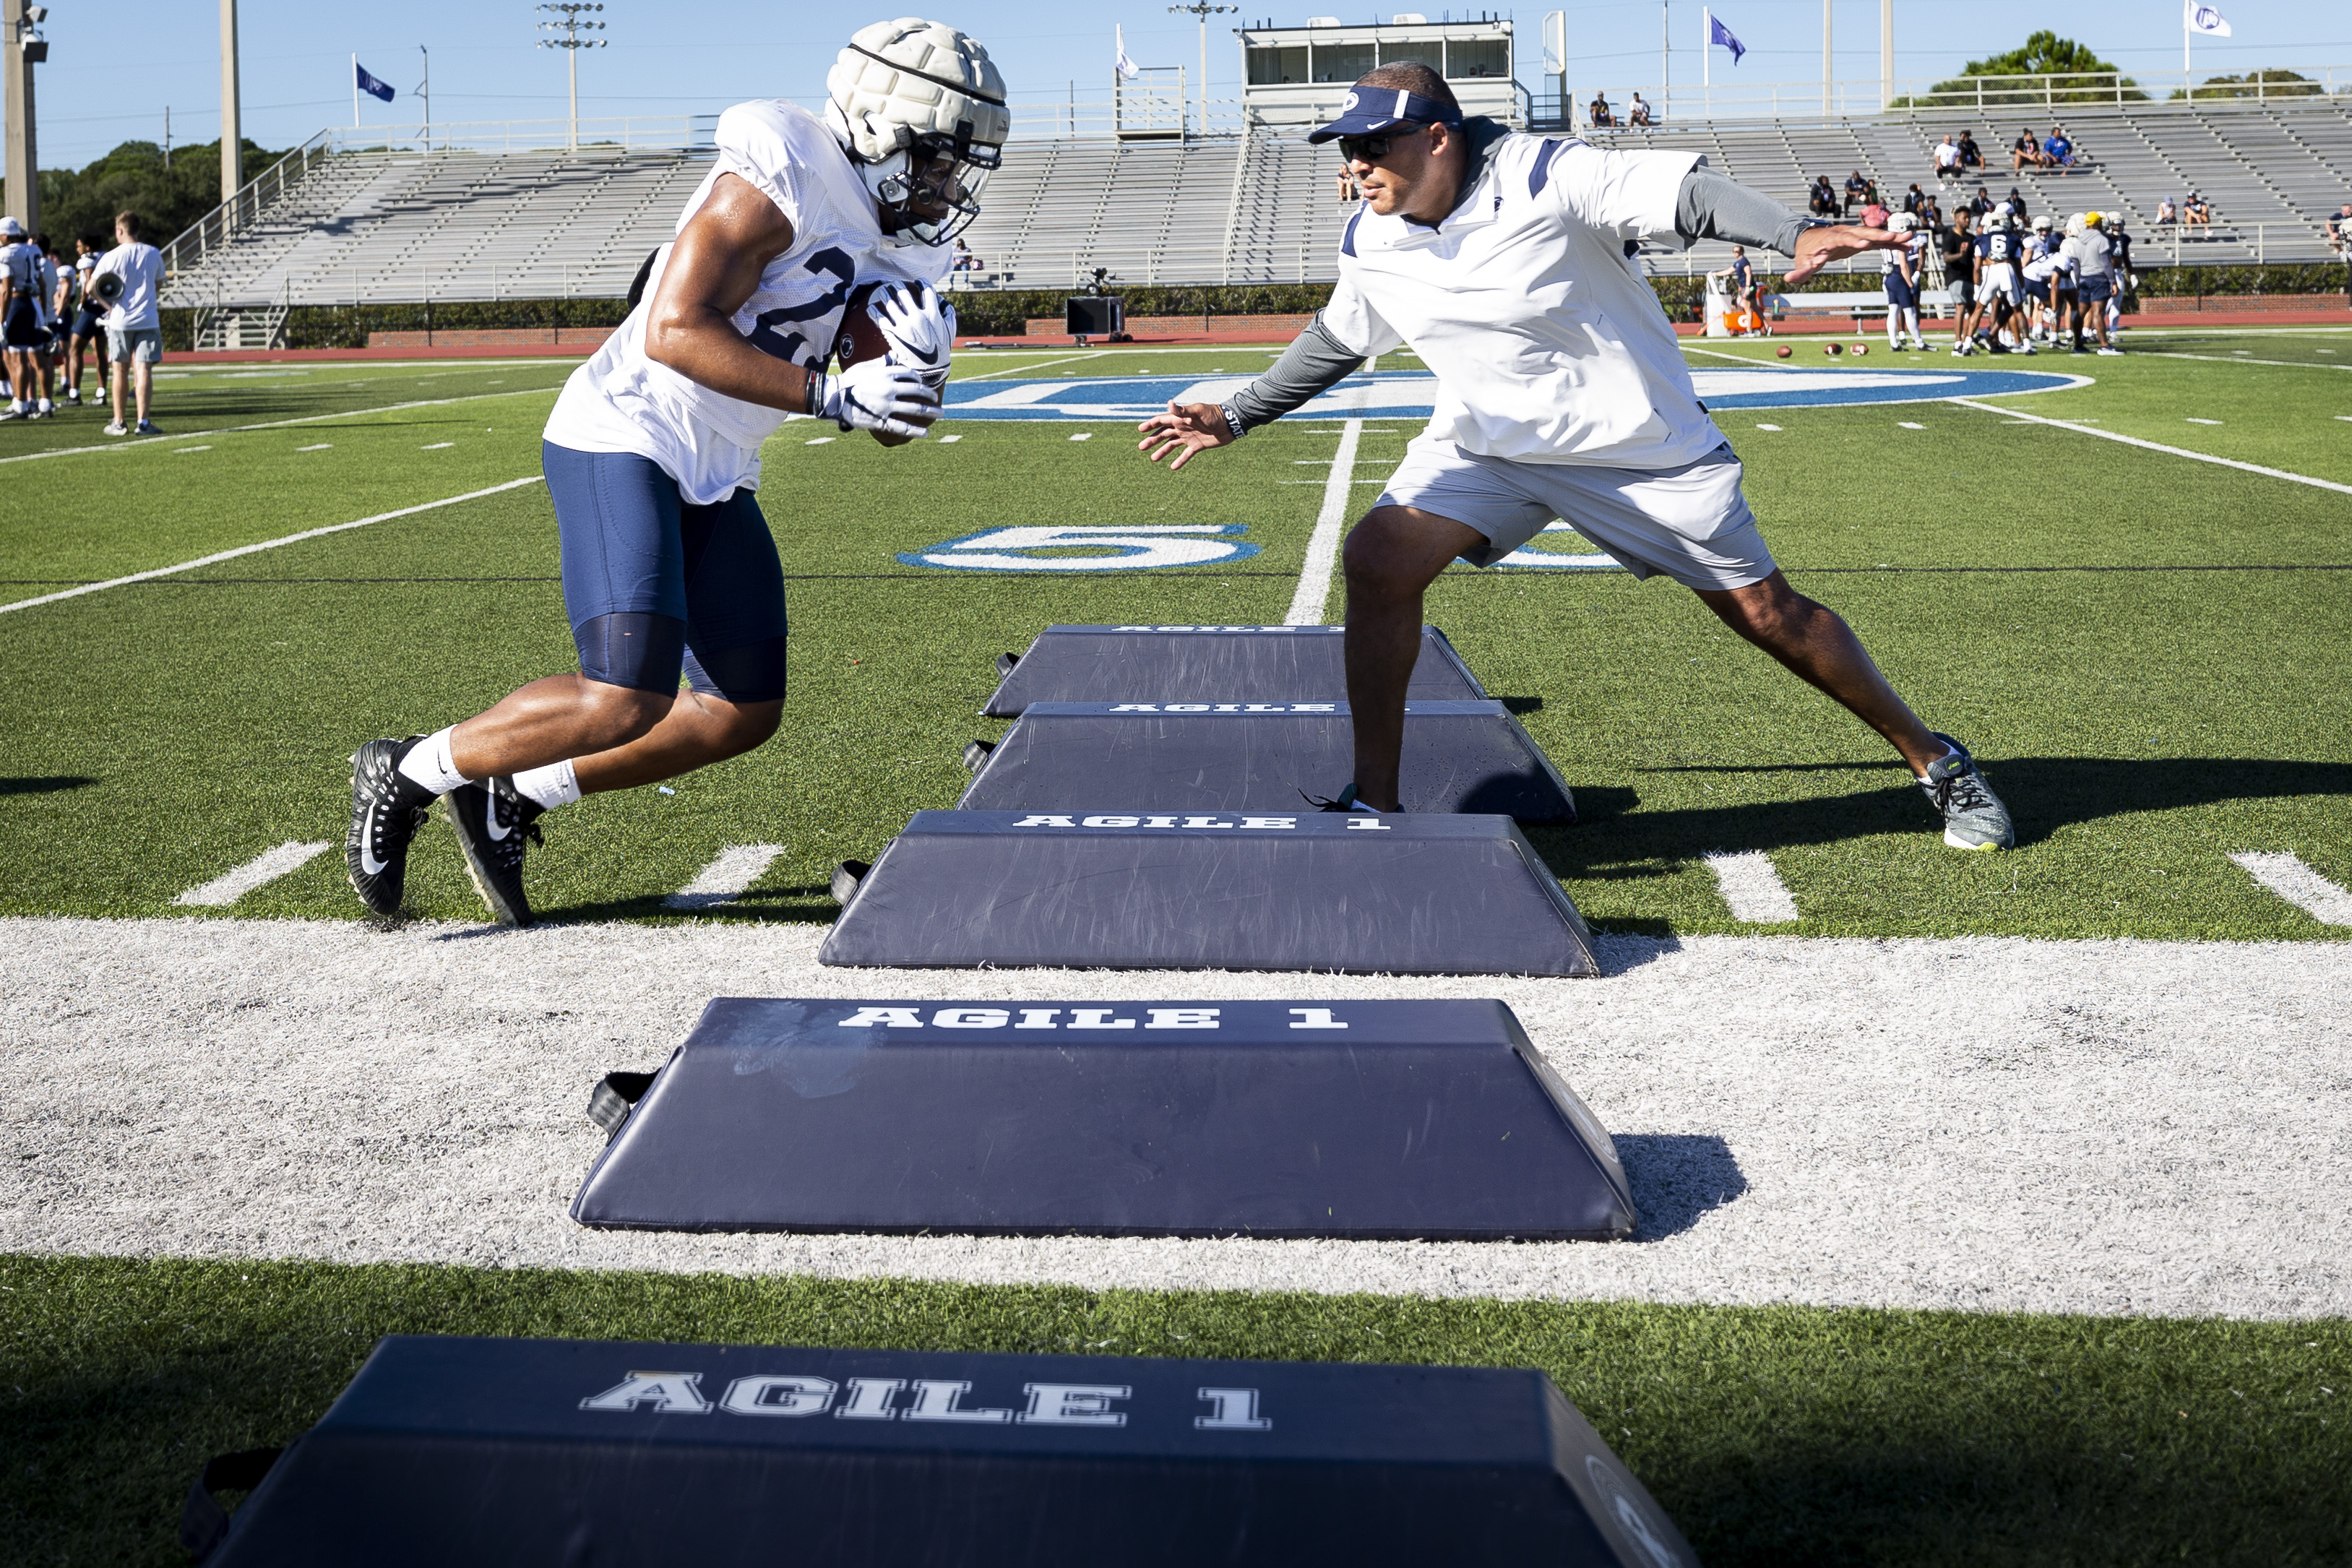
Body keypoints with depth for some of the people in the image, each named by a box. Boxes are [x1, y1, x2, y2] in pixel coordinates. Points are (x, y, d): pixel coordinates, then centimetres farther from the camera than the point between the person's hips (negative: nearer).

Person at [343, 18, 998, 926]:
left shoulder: (898, 240, 8)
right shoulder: (783, 180, -19)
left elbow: (894, 427, 11)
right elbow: (675, 332, -27)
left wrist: (921, 365, -11)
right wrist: (833, 396, -27)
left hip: (715, 475, 10)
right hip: (624, 439, -9)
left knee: (744, 713, 7)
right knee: (627, 699, -20)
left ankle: (511, 799, 18)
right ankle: (406, 775, 2)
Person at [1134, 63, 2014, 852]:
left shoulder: (1545, 180, -21)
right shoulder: (1371, 246, -4)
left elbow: (1687, 195, -28)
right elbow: (1336, 341, 15)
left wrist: (1793, 235, -45)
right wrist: (1235, 420, 17)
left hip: (1647, 447, -4)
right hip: (1488, 444, 4)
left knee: (1764, 612, -1)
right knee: (1378, 557, -20)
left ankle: (1932, 759, 19)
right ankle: (1374, 804, -9)